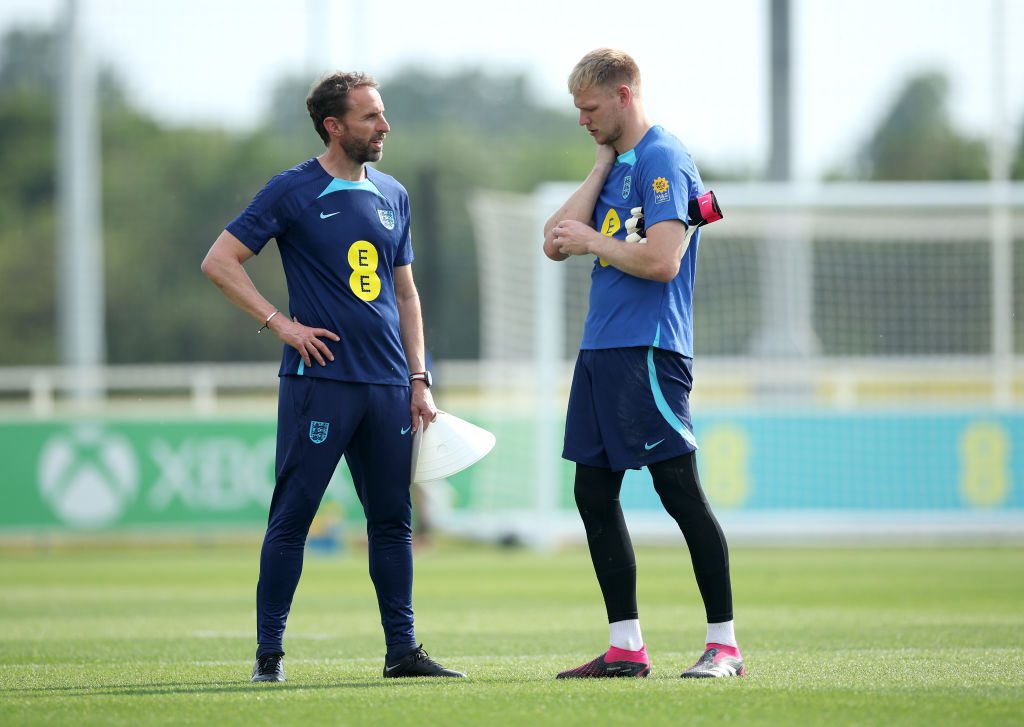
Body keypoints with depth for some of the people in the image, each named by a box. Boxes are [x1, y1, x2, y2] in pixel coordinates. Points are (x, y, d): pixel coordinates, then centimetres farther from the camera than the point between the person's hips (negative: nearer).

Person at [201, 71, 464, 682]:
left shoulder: (392, 195, 14)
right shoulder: (293, 192, -3)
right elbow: (220, 261, -3)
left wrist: (419, 379, 12)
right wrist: (280, 323, -10)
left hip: (388, 383, 5)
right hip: (319, 379, -5)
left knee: (393, 519, 7)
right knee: (292, 516, -4)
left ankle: (403, 650, 12)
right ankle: (270, 651, 1)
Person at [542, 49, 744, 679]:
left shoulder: (664, 160, -11)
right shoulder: (617, 163, 18)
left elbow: (662, 260, -22)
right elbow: (556, 243, 10)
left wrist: (592, 241, -9)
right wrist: (601, 167, 6)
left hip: (647, 352, -10)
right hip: (601, 348, 10)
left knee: (681, 491, -8)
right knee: (594, 495, 8)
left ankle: (725, 644, -4)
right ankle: (626, 648, 13)